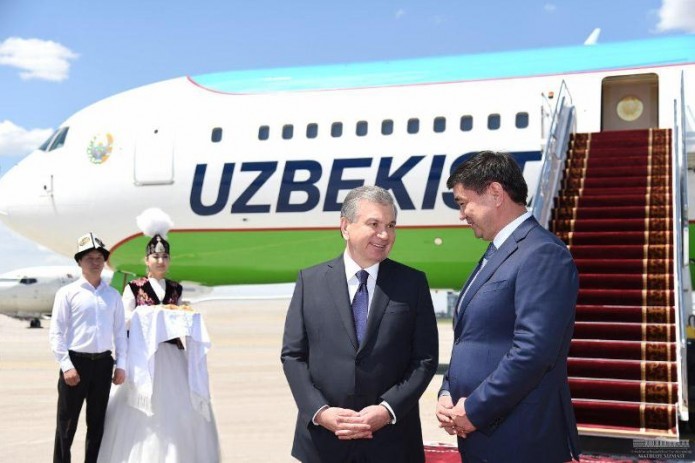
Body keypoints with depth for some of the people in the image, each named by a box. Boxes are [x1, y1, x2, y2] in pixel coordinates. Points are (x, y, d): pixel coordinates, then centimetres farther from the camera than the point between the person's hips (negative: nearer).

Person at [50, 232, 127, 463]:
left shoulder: (113, 295, 9)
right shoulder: (67, 293, -2)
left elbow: (119, 331, 10)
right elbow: (56, 333, -5)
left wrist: (120, 364, 3)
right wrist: (66, 366, -13)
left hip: (103, 363, 4)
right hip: (76, 362, -4)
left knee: (97, 423, 12)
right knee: (67, 425, 2)